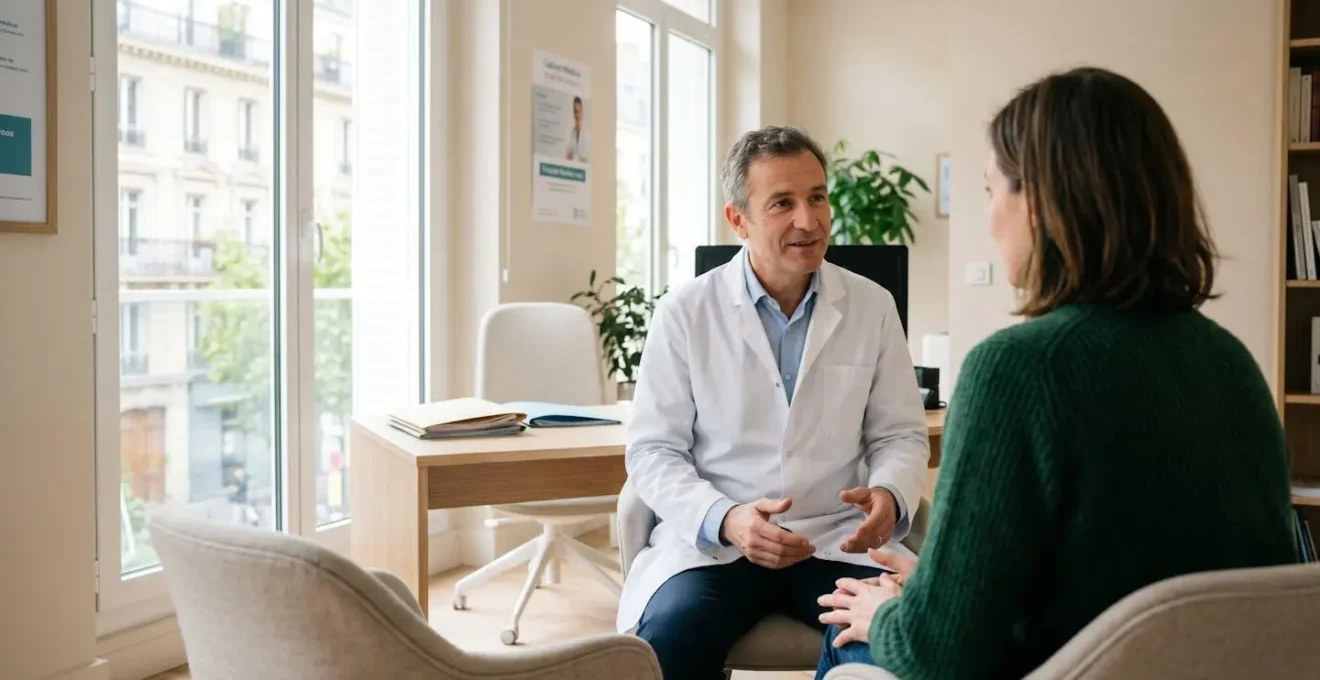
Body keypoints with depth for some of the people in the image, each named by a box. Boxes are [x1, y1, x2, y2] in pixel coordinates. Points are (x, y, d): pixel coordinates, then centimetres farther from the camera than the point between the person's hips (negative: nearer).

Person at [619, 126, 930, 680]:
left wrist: (890, 496, -14)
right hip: (714, 541, -2)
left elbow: (900, 435, 10)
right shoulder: (684, 312, -2)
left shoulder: (873, 306, 4)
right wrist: (725, 520, -20)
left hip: (839, 539, 2)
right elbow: (652, 450, -2)